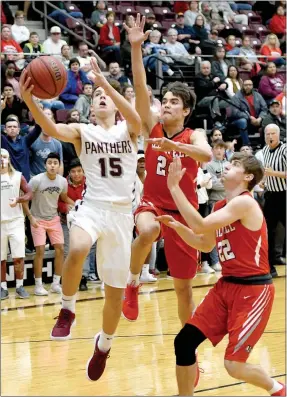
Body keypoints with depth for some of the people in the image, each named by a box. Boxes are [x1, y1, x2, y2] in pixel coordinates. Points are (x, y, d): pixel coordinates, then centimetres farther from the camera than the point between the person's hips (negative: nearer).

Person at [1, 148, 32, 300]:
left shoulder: (18, 176, 4)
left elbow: (29, 193, 0)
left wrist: (18, 200, -18)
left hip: (16, 221, 0)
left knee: (18, 257, -4)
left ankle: (19, 286, 5)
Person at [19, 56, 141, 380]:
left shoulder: (128, 131, 5)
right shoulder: (82, 131, 4)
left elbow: (136, 118, -20)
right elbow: (51, 129, -16)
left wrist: (106, 84, -31)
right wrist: (28, 99, -35)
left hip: (121, 213, 1)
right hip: (92, 207, -1)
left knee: (115, 294, 7)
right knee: (77, 250, -38)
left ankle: (103, 344, 35)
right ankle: (67, 310, -14)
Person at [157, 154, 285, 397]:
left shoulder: (244, 203, -17)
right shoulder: (221, 207, 11)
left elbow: (201, 226, -26)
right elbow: (205, 244, 22)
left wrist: (174, 186, -23)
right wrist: (176, 226, 6)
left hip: (253, 289, -9)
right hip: (226, 286, 9)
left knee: (234, 365, -10)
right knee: (184, 341, 0)